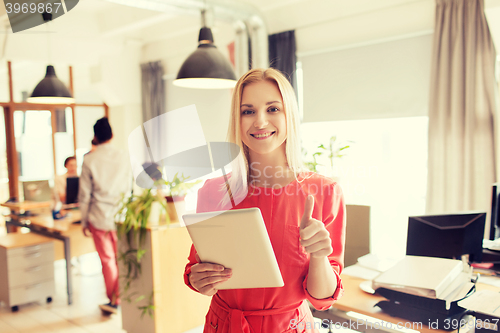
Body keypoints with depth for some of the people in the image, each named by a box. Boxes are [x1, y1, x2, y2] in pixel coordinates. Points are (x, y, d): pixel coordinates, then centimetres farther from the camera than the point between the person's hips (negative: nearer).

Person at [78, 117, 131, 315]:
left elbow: (84, 194, -4)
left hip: (99, 217, -1)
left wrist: (84, 221, 7)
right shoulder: (123, 158, -2)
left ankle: (112, 300, 16)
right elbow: (128, 189, 6)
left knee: (107, 259, 7)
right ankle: (120, 298, 18)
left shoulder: (89, 160, -6)